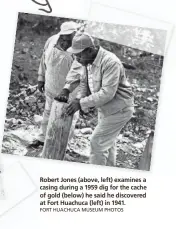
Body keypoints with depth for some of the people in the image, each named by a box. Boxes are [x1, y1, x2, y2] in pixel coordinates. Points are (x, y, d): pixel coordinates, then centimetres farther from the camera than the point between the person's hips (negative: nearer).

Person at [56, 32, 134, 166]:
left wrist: (82, 103, -30)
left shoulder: (111, 63, -30)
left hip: (118, 110, -9)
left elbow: (107, 93, -33)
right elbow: (84, 82, 7)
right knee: (107, 143, 20)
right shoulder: (88, 61, -2)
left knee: (97, 143, -8)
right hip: (104, 109, 9)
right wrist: (78, 99, -12)